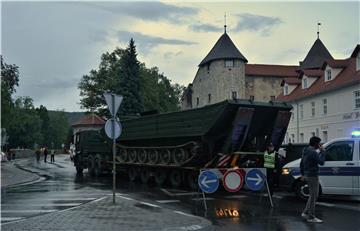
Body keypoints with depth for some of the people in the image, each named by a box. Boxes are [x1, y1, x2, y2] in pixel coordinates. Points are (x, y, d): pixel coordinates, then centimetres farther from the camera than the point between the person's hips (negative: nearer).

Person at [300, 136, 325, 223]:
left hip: (307, 175, 10)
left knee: (313, 195, 19)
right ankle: (311, 217, 4)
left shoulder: (306, 151, 12)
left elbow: (301, 163, 20)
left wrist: (302, 174, 26)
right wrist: (322, 152, -11)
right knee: (313, 196, -2)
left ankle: (305, 213, 22)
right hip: (312, 176, -10)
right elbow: (321, 162, -20)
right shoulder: (313, 152, -19)